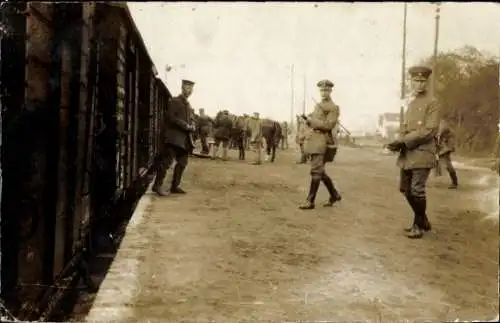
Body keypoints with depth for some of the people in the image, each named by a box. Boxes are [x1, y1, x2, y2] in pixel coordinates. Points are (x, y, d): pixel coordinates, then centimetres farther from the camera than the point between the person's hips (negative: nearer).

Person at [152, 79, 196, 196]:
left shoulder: (189, 105, 22)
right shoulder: (174, 101, -1)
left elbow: (191, 119, 24)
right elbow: (170, 117, -12)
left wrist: (192, 127, 0)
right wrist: (185, 126, -17)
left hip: (185, 138, 8)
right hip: (174, 136, -8)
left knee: (182, 163, 7)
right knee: (167, 161, -11)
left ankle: (175, 186, 14)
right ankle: (157, 185, -7)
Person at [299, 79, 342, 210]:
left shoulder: (333, 108, -6)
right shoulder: (318, 106, 18)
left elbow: (328, 125, -16)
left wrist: (311, 120, -16)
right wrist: (308, 119, 6)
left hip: (321, 141, -9)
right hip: (314, 140, 9)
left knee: (316, 171, -9)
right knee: (319, 171, 13)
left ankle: (310, 201, -7)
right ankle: (334, 195, 26)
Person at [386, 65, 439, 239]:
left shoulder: (432, 103, -6)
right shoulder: (411, 102, 16)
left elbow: (429, 131, -15)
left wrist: (404, 141, -19)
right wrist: (399, 143, -5)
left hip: (422, 152, -7)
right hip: (407, 152, 8)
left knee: (417, 190, -8)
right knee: (405, 188, 12)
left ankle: (418, 225, 10)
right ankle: (423, 221, 29)